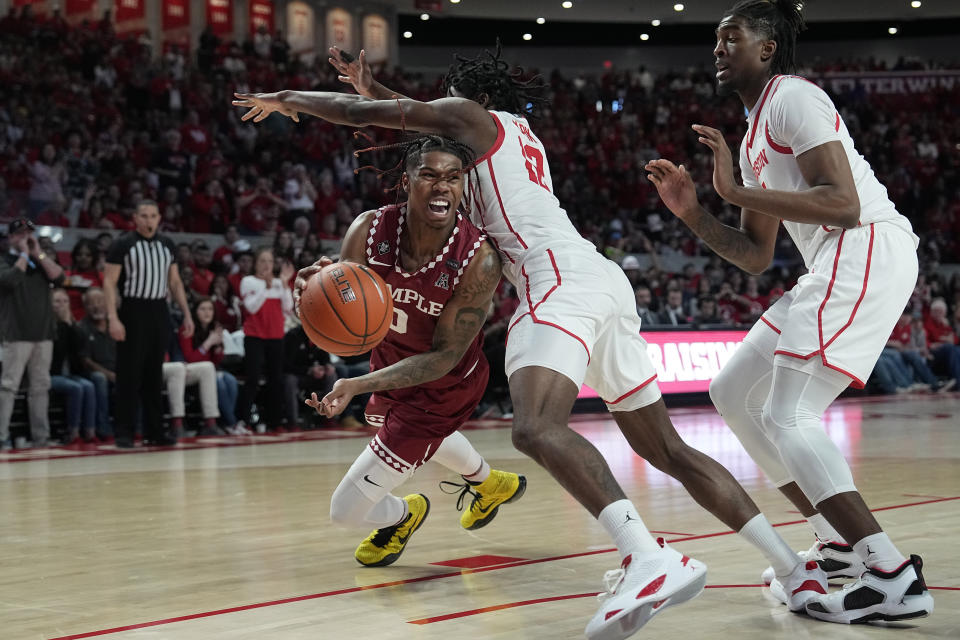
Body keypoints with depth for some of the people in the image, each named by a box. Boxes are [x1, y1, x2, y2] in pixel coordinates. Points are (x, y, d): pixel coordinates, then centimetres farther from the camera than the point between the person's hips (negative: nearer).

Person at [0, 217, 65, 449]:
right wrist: (24, 255, -7)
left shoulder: (40, 261, 17)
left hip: (44, 334, 5)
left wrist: (39, 254, -2)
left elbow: (59, 278, 1)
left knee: (40, 386, 7)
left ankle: (40, 435, 11)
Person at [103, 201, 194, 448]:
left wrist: (187, 314, 8)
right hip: (133, 311, -5)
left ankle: (154, 431, 14)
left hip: (159, 312, 5)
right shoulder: (123, 245, -5)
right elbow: (109, 282, -8)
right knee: (129, 375, -5)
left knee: (154, 375, 9)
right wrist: (113, 318, -17)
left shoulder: (167, 245, 10)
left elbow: (175, 281, 16)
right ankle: (124, 432, 0)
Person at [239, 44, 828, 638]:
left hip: (564, 278, -9)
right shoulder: (519, 137, 33)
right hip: (607, 280, 9)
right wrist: (374, 87, 49)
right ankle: (796, 569, 4)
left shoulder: (475, 116, 11)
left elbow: (363, 113, 12)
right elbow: (422, 120, 51)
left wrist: (287, 99, 26)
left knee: (537, 428, -28)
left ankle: (650, 560, -48)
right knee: (665, 449, 10)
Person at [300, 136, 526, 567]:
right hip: (391, 361, 5)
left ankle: (402, 515, 33)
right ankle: (491, 484, 68)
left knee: (346, 509, -4)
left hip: (443, 386, -5)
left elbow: (443, 357, -29)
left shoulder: (479, 260, -35)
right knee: (426, 434, 39)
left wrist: (358, 385, -42)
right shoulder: (369, 231, -25)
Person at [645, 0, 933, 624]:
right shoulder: (756, 134, 24)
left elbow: (844, 204, -19)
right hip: (835, 268, 10)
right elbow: (755, 257, 23)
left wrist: (737, 190, -19)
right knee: (734, 392, 13)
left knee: (787, 415, -16)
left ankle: (896, 578, -17)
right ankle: (843, 546, 15)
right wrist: (692, 212, 10)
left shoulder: (793, 97, -6)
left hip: (868, 250, -10)